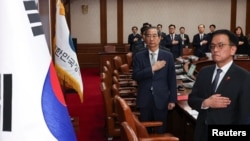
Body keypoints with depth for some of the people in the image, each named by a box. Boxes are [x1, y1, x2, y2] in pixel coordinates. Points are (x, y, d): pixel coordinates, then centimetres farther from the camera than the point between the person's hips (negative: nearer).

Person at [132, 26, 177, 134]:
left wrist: (172, 100, -3)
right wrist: (152, 68, -16)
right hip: (144, 100, 1)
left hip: (161, 99, 0)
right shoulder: (139, 56, 3)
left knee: (161, 131, 8)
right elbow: (135, 76, -8)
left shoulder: (168, 56, 2)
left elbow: (172, 79, 1)